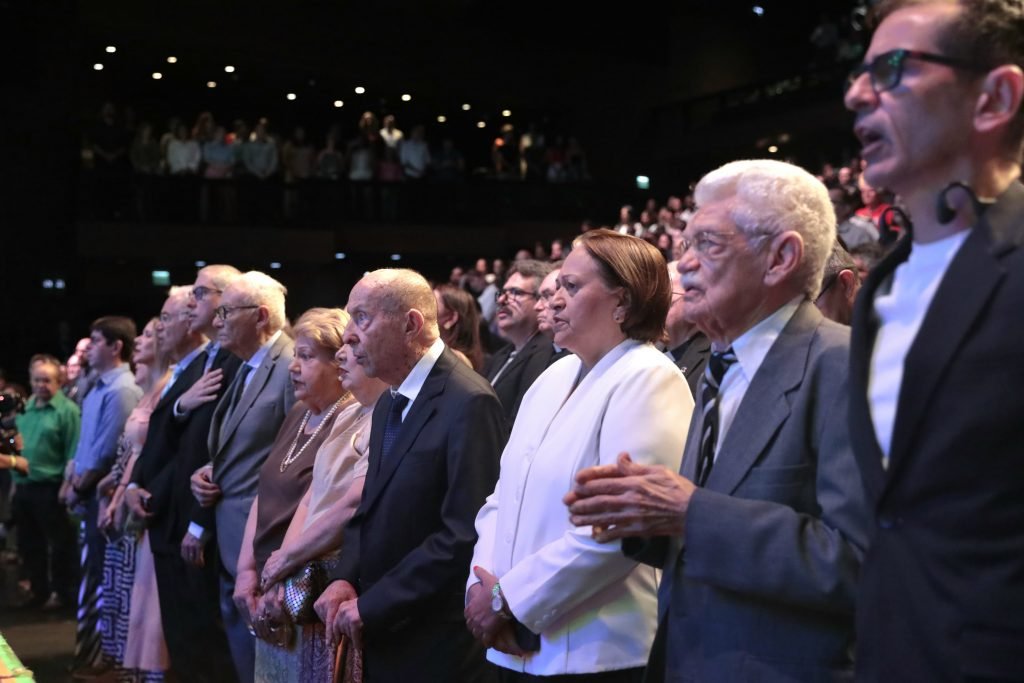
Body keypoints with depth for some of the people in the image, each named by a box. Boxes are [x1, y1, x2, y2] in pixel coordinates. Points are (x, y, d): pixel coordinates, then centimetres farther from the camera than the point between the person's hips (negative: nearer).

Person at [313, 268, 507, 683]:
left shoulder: (468, 404, -19)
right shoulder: (388, 404, 12)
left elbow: (465, 536, -24)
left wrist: (371, 605, -17)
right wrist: (345, 579, -2)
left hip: (437, 646, -8)